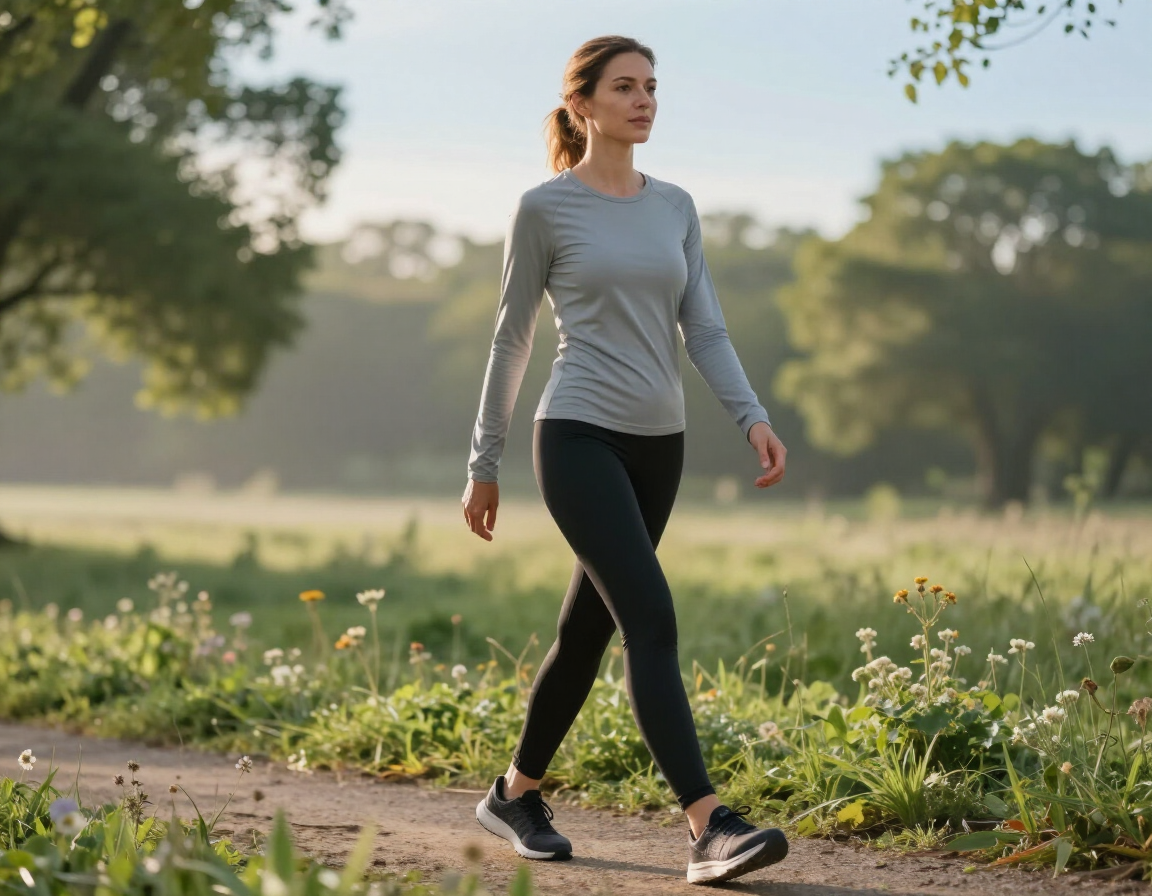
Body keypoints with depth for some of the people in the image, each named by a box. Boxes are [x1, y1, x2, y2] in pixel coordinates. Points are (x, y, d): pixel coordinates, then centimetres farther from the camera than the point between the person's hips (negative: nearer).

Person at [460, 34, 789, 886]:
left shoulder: (676, 207, 11)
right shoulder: (545, 208, -2)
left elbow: (705, 327, 5)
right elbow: (511, 340, 3)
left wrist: (754, 417, -11)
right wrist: (485, 464, 5)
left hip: (659, 446, 6)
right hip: (580, 440, -6)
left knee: (589, 629, 13)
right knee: (651, 621, -18)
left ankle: (517, 793, 31)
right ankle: (710, 826, -24)